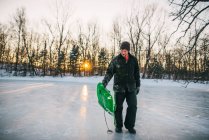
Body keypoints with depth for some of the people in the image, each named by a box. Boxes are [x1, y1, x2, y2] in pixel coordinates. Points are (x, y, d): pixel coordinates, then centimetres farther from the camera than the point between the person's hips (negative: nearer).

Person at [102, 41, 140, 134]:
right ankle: (118, 125, 23)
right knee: (118, 107, 5)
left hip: (131, 87, 2)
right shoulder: (115, 60, -4)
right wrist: (104, 82, -18)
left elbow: (136, 74, 12)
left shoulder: (133, 60, 4)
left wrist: (138, 86, 13)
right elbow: (109, 72, -4)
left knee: (133, 106, 3)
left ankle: (129, 125, 20)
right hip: (119, 87, -2)